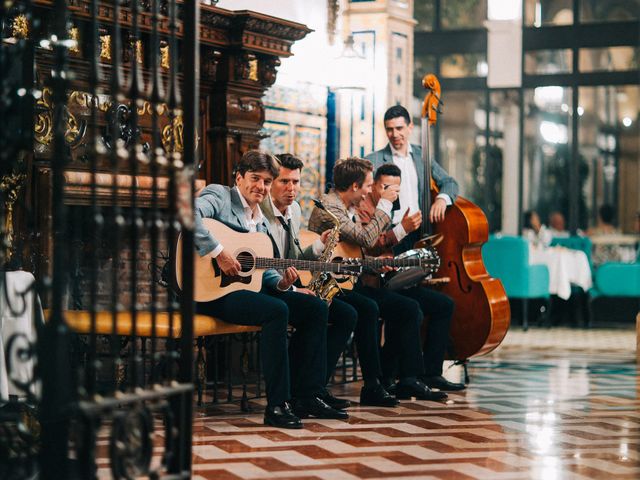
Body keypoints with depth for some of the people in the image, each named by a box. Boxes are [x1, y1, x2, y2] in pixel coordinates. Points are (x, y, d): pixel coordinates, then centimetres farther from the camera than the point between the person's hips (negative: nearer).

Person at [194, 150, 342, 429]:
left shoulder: (261, 223, 21)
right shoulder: (219, 195, -3)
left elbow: (262, 269, 21)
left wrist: (281, 283, -1)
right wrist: (218, 252, -27)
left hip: (247, 286, 9)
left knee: (316, 309, 1)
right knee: (277, 311, -31)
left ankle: (307, 394, 5)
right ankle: (277, 405, -27)